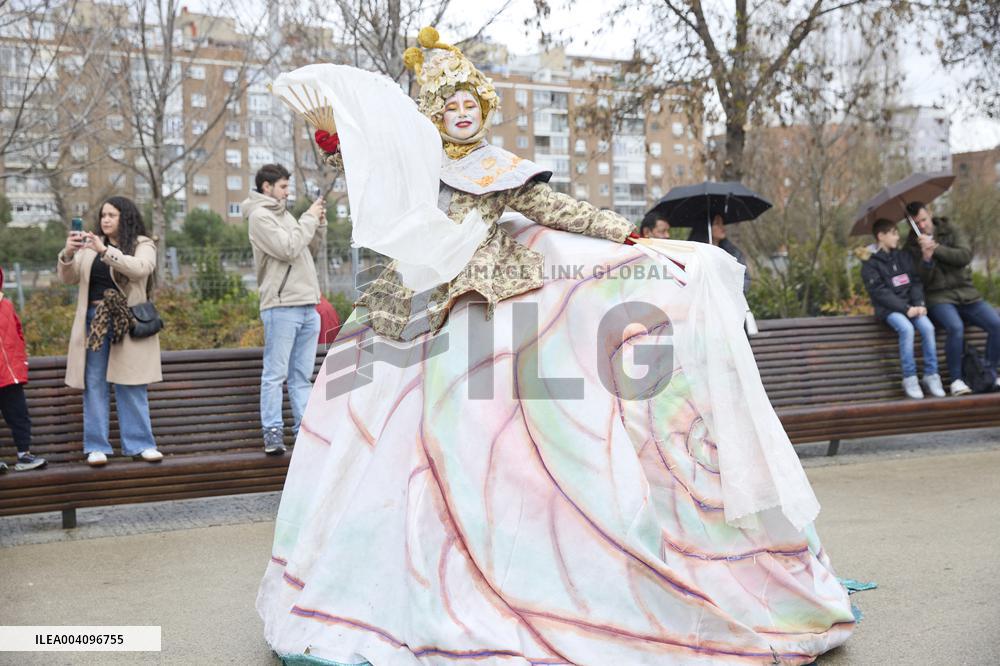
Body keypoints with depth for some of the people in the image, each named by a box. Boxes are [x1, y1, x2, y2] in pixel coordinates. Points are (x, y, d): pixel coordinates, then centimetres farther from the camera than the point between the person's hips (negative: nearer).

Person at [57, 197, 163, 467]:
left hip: (127, 325, -3)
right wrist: (67, 254, -13)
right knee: (94, 385, 3)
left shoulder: (143, 245, 2)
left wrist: (104, 251, -27)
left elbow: (139, 269, -18)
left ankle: (140, 444, 8)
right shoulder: (90, 246, 13)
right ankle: (97, 447, 7)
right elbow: (68, 278, 6)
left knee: (131, 386, 2)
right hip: (94, 321, 3)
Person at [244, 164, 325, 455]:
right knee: (275, 374, -5)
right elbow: (288, 248, -15)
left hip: (307, 305, 8)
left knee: (302, 376, 9)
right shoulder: (260, 215, -4)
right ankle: (272, 432, -1)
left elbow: (310, 251, 23)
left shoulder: (284, 214, 21)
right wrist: (309, 218, -6)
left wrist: (319, 224, 9)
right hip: (281, 306, -8)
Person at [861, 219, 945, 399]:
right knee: (906, 328, -32)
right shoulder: (870, 264, -3)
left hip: (911, 304, 4)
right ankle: (909, 378, -21)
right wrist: (906, 308, -18)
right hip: (889, 309, -4)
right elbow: (880, 292, -11)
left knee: (927, 327, -23)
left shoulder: (904, 256, 14)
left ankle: (931, 375, -12)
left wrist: (918, 304, -9)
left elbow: (916, 282, 9)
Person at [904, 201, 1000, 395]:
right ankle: (956, 379, -19)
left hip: (966, 292, 3)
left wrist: (936, 248, -17)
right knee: (955, 327, -33)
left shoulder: (950, 232, 8)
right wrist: (926, 258, -22)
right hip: (939, 297, -3)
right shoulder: (912, 244, 3)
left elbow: (965, 255, -9)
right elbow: (922, 279, -4)